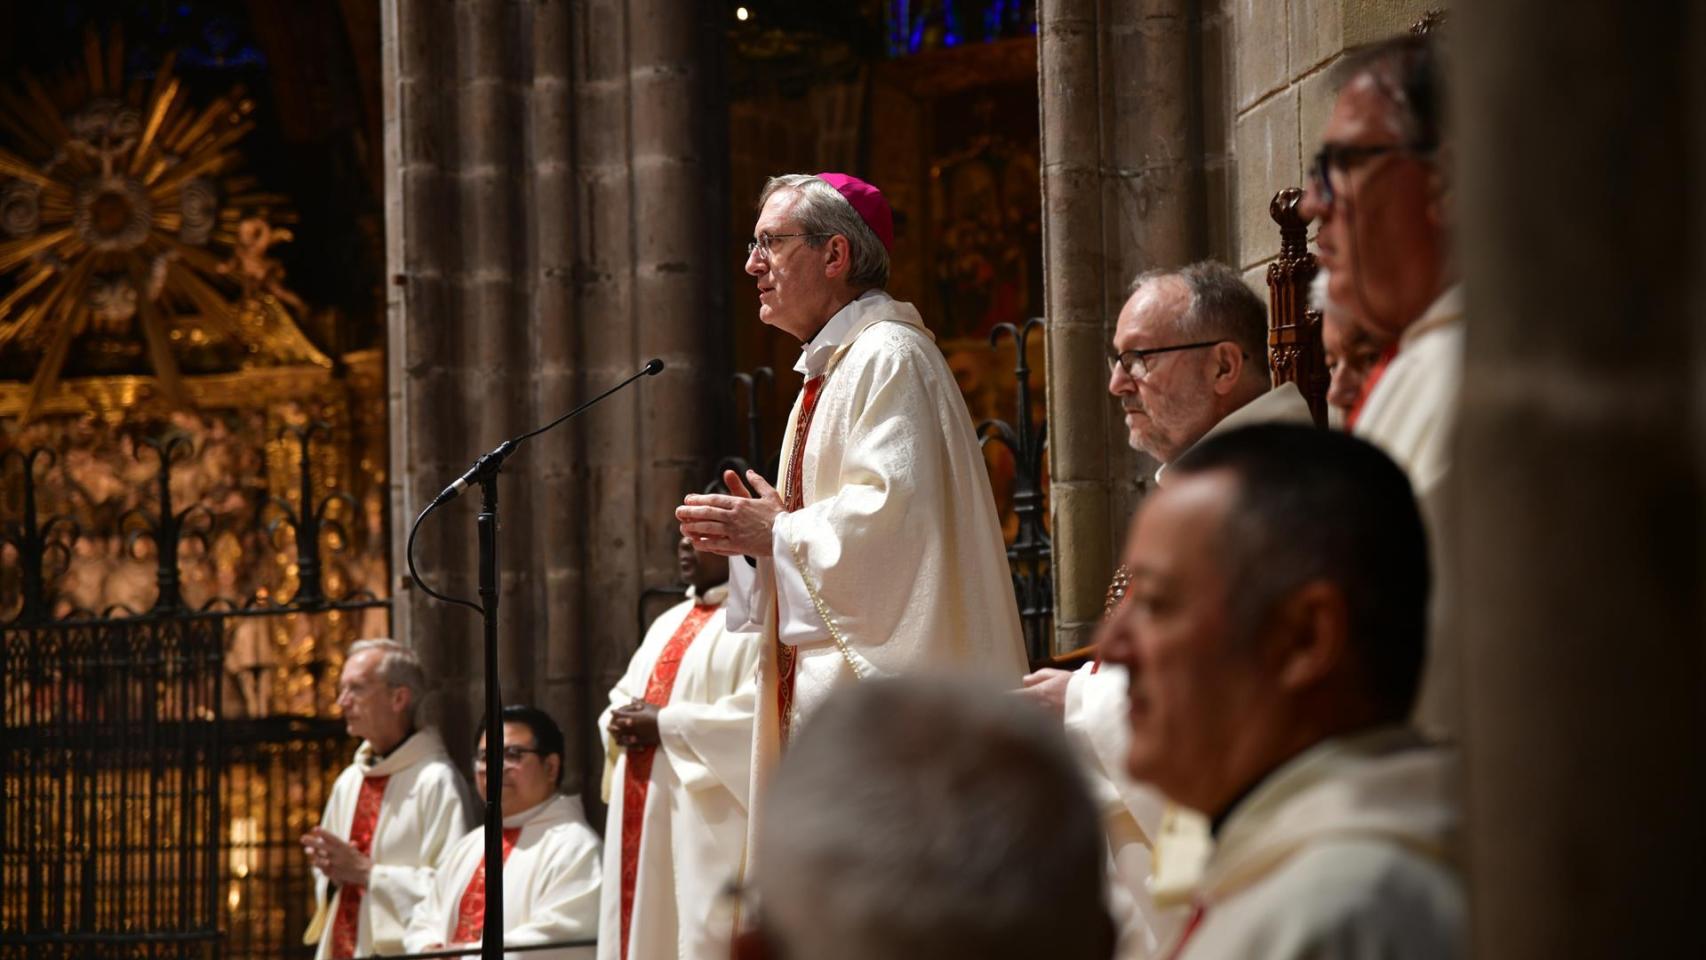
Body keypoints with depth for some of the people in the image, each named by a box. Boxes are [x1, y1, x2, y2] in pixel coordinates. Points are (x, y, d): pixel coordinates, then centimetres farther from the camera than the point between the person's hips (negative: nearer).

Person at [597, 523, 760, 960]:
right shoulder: (669, 622, 23)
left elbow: (760, 712, -18)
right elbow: (622, 698, 25)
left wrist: (665, 724, -14)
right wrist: (620, 724, 0)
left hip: (708, 819, -9)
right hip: (644, 818, 9)